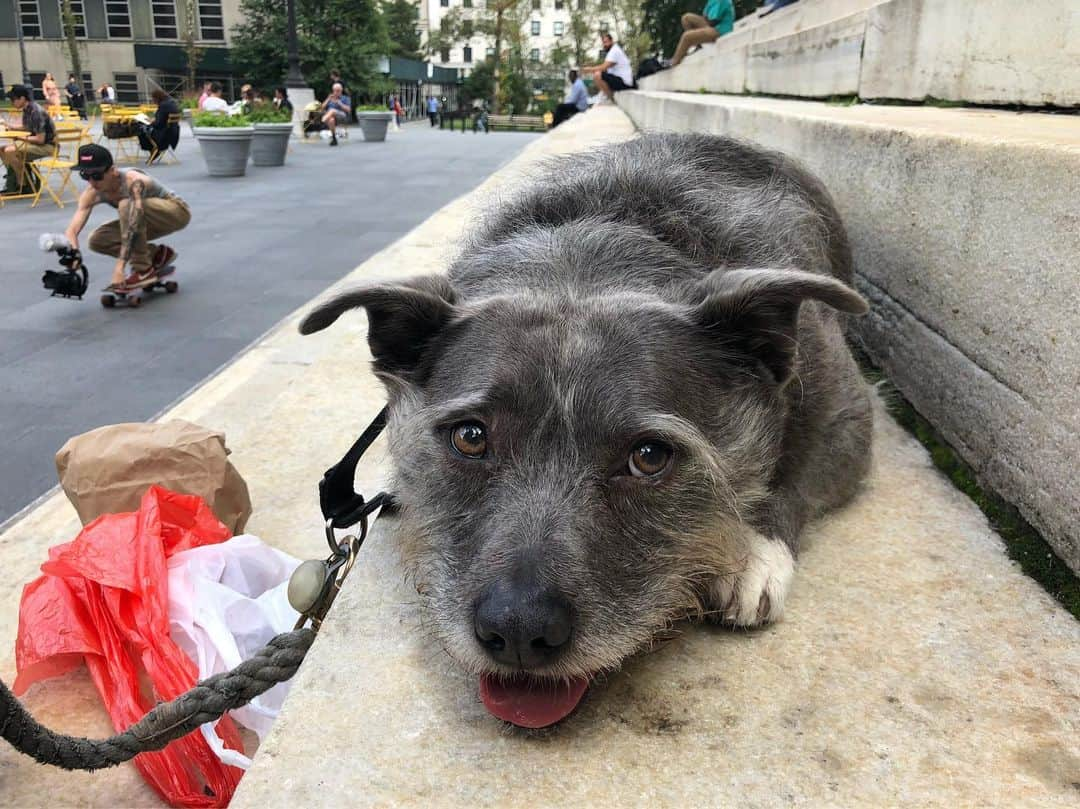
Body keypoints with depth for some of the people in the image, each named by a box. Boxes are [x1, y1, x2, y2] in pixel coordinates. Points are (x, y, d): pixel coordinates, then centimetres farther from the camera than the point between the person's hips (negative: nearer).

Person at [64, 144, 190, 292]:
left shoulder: (133, 181, -35)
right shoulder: (92, 193, -17)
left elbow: (133, 226, -44)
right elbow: (72, 230, -23)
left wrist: (119, 267, -51)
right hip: (153, 219, 7)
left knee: (126, 205, -34)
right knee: (97, 240, -10)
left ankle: (143, 269, -24)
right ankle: (157, 255, 4)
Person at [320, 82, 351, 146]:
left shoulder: (346, 98, 19)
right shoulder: (330, 98, 28)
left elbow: (348, 110, 3)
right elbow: (322, 108, 17)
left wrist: (339, 103, -7)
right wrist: (328, 100, 5)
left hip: (342, 116, -3)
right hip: (330, 116, 3)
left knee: (332, 111, -38)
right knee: (331, 120, -38)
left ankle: (323, 121, -61)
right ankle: (334, 138, -37)